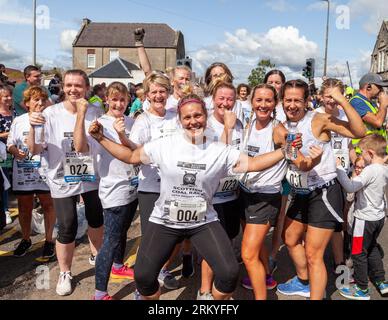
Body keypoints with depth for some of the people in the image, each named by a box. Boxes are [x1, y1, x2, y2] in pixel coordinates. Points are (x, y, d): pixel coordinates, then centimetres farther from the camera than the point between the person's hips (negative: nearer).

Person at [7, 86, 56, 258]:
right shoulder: (18, 121, 3)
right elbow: (10, 144, 7)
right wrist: (16, 151, -13)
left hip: (45, 171, -2)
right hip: (23, 172, 3)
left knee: (48, 205, 8)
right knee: (24, 207, 14)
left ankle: (49, 240, 23)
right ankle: (26, 239, 33)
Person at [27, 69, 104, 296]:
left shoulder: (96, 112, -6)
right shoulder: (51, 114, -12)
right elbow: (35, 150, -11)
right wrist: (33, 128, -28)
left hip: (92, 177, 3)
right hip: (63, 181, -2)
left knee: (97, 220, 19)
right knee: (67, 229, -1)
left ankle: (97, 256, 47)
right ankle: (65, 273, 25)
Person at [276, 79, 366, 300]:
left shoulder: (318, 120, -16)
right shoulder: (284, 127, 4)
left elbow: (359, 132, -26)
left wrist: (342, 101, -32)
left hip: (324, 193, -8)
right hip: (301, 194, 8)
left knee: (313, 255, -6)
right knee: (291, 240, 24)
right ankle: (304, 282, 48)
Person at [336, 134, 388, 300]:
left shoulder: (370, 170, -25)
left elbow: (350, 187, -33)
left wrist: (339, 167, -26)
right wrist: (360, 173, 1)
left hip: (365, 218, -9)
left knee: (358, 253, 6)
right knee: (372, 248, 26)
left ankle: (361, 289, 18)